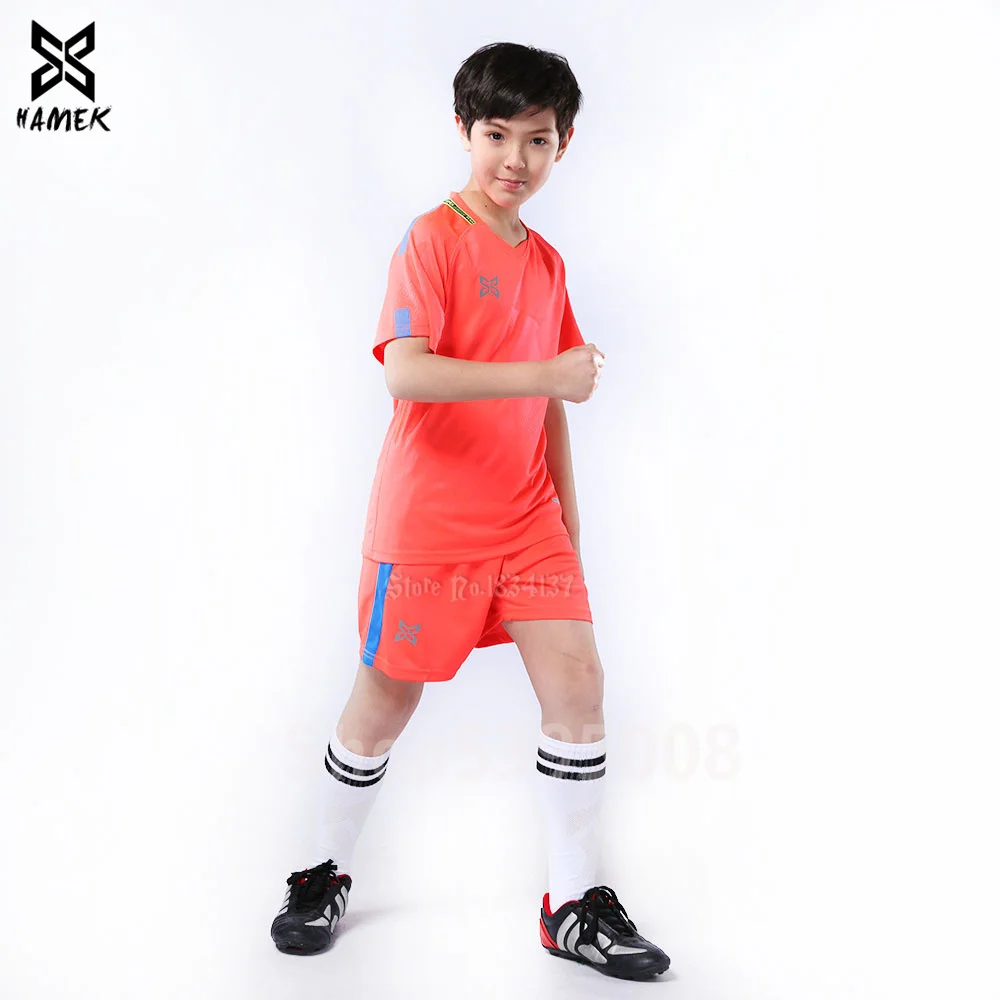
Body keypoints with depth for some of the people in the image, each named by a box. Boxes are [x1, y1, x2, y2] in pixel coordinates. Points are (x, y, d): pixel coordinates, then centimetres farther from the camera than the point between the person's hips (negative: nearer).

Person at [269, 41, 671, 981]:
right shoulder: (431, 239, -9)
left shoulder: (546, 262, 11)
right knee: (385, 702, 6)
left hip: (524, 520, 6)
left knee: (579, 683, -3)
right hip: (427, 521, -5)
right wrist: (547, 374, -28)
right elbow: (405, 373, -25)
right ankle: (325, 875, 30)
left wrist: (569, 529, 16)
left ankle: (575, 908, 11)